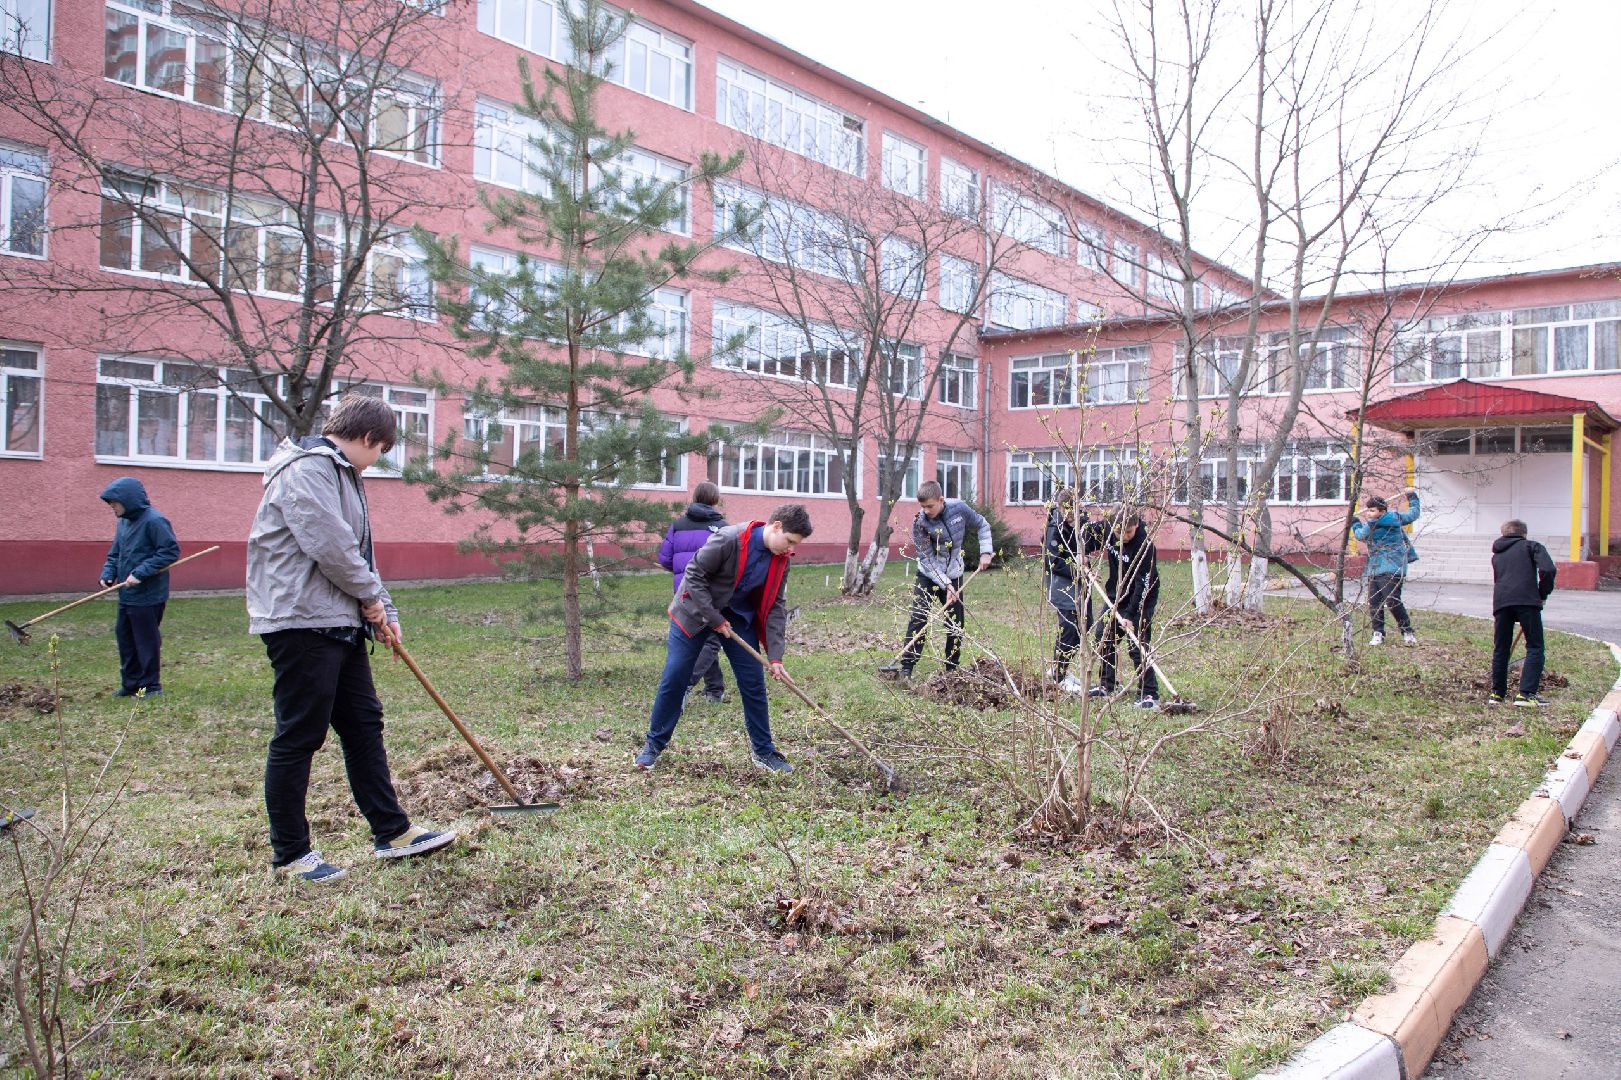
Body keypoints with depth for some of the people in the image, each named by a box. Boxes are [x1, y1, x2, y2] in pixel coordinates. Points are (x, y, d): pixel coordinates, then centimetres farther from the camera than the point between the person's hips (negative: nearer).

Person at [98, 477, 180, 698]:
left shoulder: (154, 520, -16)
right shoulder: (124, 521, 11)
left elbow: (171, 551, -20)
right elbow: (115, 553, 20)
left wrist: (141, 573, -22)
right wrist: (108, 574, 1)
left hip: (148, 596, -9)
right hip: (127, 595, 9)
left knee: (147, 640, 1)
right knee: (124, 637, 15)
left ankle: (151, 685, 13)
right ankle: (130, 683, 26)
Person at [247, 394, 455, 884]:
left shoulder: (341, 474, 20)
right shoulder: (306, 469, -13)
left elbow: (359, 552, 21)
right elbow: (330, 546, -22)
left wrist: (382, 611, 13)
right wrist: (372, 596, -8)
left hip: (340, 623, 11)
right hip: (302, 623, -11)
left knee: (364, 725, 13)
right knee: (298, 737, -1)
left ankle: (391, 832, 21)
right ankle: (290, 854, 11)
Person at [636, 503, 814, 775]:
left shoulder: (781, 559, -9)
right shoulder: (729, 539, -29)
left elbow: (775, 607, -4)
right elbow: (694, 575, -22)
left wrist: (775, 656, -11)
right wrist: (715, 619, -21)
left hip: (740, 618, 5)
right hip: (696, 612, -5)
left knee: (754, 683, 2)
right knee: (673, 679, -3)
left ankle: (763, 751, 15)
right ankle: (654, 745, 14)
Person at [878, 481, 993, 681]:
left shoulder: (959, 508, -14)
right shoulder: (919, 522, -20)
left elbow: (982, 525, 3)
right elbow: (927, 559, -19)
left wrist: (985, 552, -7)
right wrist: (945, 584, -25)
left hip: (953, 576, 2)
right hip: (928, 576, -2)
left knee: (956, 625, 5)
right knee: (919, 621, -11)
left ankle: (952, 669, 15)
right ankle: (905, 666, -10)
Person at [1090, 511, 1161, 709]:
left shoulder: (1145, 546, -28)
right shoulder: (1109, 530, -10)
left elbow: (1143, 585, -29)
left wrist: (1130, 614, -32)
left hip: (1141, 601, -7)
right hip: (1115, 596, 7)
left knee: (1138, 647, -14)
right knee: (1106, 641, 14)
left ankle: (1149, 695, -9)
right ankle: (1106, 686, 29)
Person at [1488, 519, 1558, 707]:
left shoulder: (1497, 555, 29)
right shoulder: (1531, 546, 14)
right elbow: (1549, 570, -3)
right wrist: (1543, 593, 10)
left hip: (1501, 602, 4)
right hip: (1527, 600, -4)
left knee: (1500, 649, 12)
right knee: (1535, 648, 2)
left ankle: (1497, 693, 16)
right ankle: (1526, 694, -8)